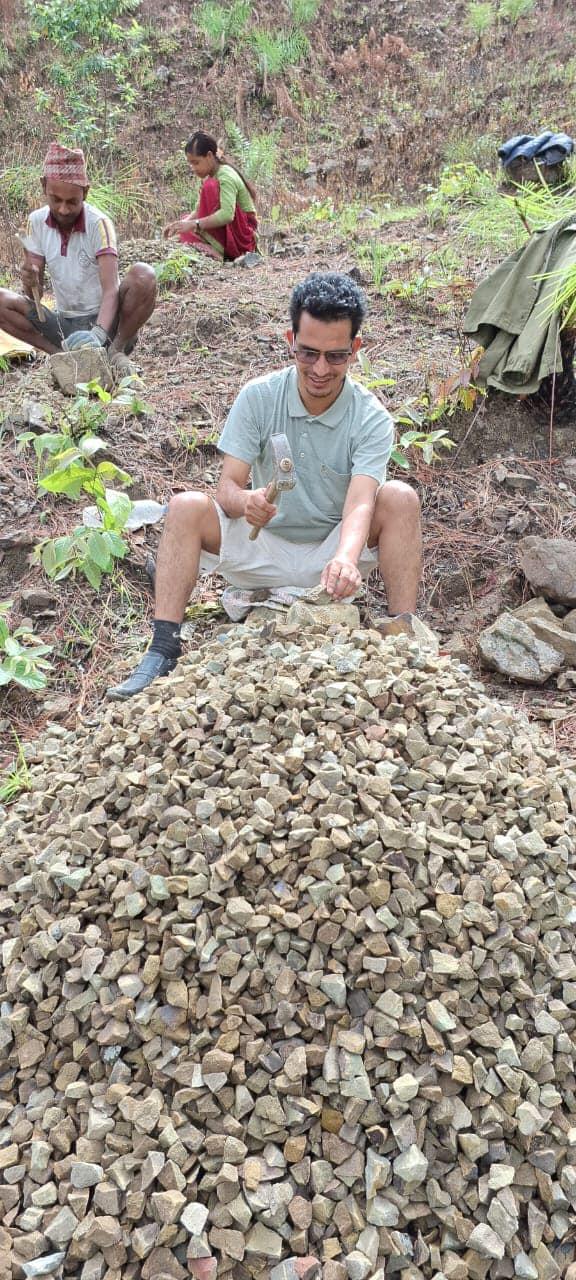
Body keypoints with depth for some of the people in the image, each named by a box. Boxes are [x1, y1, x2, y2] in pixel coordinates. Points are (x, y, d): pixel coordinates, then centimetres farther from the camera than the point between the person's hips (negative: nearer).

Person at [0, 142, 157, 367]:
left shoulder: (98, 224, -15)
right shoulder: (37, 222, -2)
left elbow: (111, 290, -26)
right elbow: (35, 295, -1)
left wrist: (98, 334, -45)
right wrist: (30, 283, -26)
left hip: (104, 320, -3)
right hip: (64, 324, 3)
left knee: (143, 276, -30)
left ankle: (116, 350, -11)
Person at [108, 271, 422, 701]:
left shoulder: (372, 418, -14)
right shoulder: (258, 397, -9)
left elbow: (360, 503, -29)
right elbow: (228, 485, -14)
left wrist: (347, 559, -52)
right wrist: (245, 501, -41)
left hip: (334, 554, -1)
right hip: (265, 548, 1)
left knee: (400, 497, -26)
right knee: (187, 507, -23)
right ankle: (163, 651, -25)